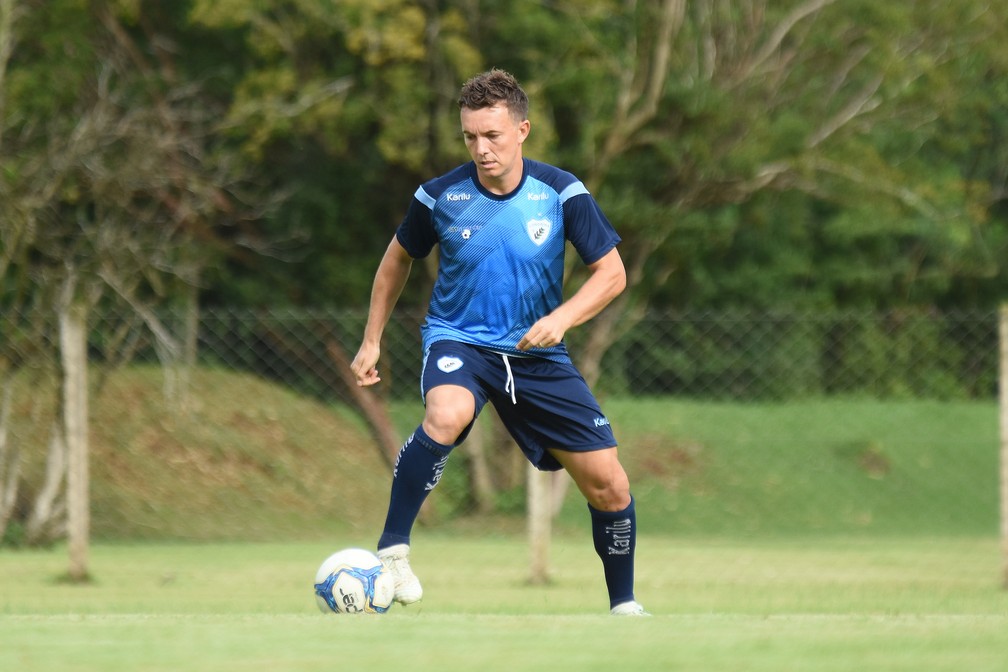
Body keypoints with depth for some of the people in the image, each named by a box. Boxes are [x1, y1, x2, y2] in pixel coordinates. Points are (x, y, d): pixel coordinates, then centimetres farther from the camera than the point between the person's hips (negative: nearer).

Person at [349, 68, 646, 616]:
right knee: (446, 415, -38)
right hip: (459, 342, -2)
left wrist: (561, 318, -23)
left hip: (537, 354, 2)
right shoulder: (441, 196, -8)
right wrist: (371, 342, 11)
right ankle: (392, 549, -25)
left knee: (608, 483, -2)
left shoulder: (561, 192, -9)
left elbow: (611, 273, -5)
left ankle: (624, 606, 21)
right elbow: (398, 260, 11)